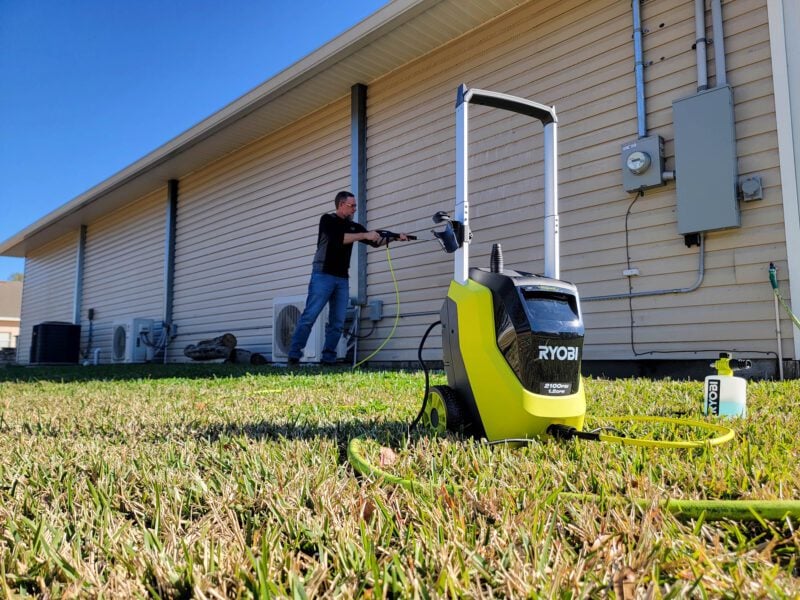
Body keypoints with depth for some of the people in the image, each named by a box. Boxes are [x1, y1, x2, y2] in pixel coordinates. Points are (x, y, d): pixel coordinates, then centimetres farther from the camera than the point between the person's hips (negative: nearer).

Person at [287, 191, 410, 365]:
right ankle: (294, 356, -7)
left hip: (342, 279, 6)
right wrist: (364, 235, -18)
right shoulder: (328, 219, 0)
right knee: (309, 317, -9)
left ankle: (328, 358, 5)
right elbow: (338, 238, -17)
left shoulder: (354, 226, 16)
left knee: (337, 323, 1)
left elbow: (375, 241, 13)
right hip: (323, 275, -6)